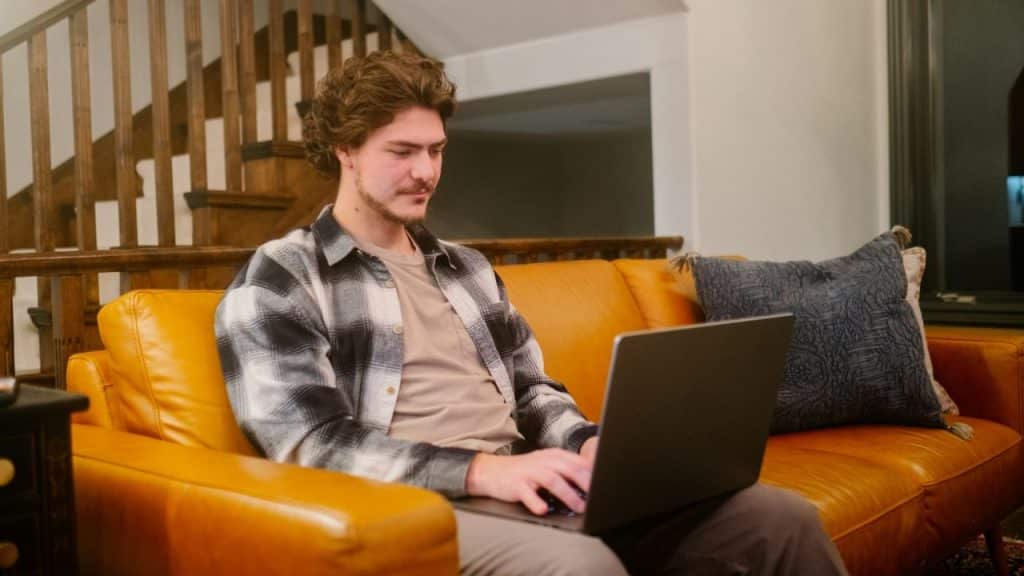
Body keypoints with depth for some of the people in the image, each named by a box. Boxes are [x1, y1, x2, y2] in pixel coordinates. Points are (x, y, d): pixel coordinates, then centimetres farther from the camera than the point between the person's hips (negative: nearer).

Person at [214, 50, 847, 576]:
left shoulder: (468, 266, 21)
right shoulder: (279, 280, 1)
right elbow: (313, 446, -11)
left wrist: (587, 442, -3)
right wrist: (479, 469, -22)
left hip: (525, 486, 6)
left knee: (782, 517, -12)